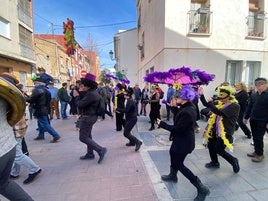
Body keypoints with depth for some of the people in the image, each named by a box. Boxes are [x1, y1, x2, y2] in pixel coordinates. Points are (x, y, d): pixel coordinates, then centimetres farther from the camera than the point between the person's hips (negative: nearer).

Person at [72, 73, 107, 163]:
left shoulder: (91, 94, -25)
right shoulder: (92, 92, 8)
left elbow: (80, 104, -23)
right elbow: (83, 100, 10)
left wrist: (77, 96, -7)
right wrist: (81, 92, -2)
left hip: (87, 118, -10)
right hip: (89, 117, 10)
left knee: (83, 138, -3)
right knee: (87, 136, 19)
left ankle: (101, 150, -1)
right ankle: (90, 154, 31)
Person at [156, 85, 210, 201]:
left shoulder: (187, 112, -32)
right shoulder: (189, 106, -3)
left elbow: (177, 129, -27)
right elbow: (179, 118, 6)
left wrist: (162, 124, -19)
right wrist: (175, 107, -2)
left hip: (184, 141, -10)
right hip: (182, 139, 10)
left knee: (179, 164, 8)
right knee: (172, 152, 28)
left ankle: (202, 188, 16)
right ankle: (173, 176, 51)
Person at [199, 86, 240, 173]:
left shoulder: (235, 105, -19)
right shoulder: (220, 103, 3)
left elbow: (219, 112, -33)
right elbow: (206, 104, 8)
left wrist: (211, 102, -25)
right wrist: (201, 95, -4)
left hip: (225, 132, -8)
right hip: (216, 130, 8)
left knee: (219, 150, -2)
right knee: (210, 145, 17)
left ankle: (233, 161, 26)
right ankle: (215, 162, 38)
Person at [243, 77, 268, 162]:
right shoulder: (253, 95, 7)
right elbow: (249, 107, 11)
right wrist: (246, 117, 11)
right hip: (253, 120, 5)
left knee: (259, 138, 1)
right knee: (254, 137, 13)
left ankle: (260, 154, 17)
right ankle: (256, 151, 28)